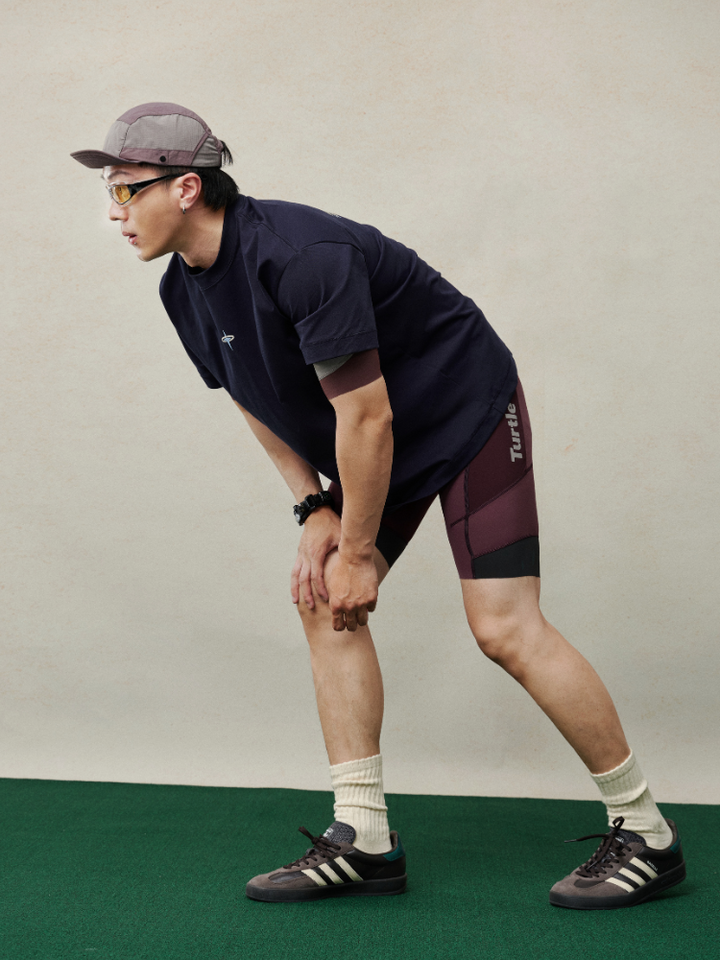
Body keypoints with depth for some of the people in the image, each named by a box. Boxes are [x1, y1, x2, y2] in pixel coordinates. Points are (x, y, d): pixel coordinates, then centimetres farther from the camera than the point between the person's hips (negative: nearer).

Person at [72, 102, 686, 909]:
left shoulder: (299, 254, -31)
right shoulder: (183, 290, -3)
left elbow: (366, 415, -28)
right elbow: (258, 402, 11)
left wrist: (360, 551, -19)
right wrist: (314, 511, 2)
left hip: (467, 412, -9)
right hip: (372, 444, 9)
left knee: (503, 628, -13)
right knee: (322, 604, 0)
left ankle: (645, 832, 1)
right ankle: (363, 840, 6)